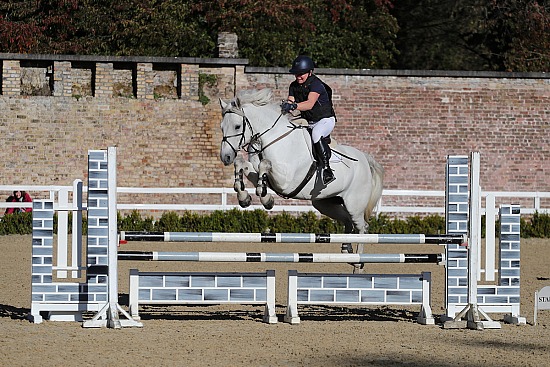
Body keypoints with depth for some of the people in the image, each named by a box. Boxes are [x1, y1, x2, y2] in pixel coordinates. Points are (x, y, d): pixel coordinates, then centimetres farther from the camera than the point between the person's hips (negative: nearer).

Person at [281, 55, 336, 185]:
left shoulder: (316, 84, -19)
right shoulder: (294, 86, 5)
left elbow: (310, 104, -34)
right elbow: (290, 101, -3)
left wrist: (293, 106, -51)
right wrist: (286, 105, -28)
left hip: (326, 119, -8)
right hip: (307, 122, 8)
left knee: (316, 133, -38)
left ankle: (327, 170, -40)